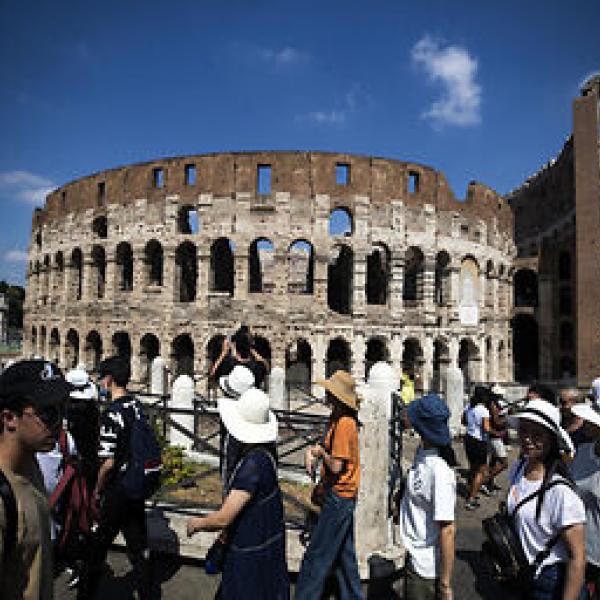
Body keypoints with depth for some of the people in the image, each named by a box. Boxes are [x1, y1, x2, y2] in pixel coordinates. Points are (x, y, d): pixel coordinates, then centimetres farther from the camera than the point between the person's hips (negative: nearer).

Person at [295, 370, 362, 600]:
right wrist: (312, 450, -4)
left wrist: (320, 452, -9)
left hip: (339, 497, -10)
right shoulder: (337, 417, 5)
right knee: (344, 553, 22)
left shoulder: (344, 423, -24)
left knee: (316, 556, 2)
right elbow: (329, 446, 15)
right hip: (344, 496, 10)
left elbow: (336, 466, -25)